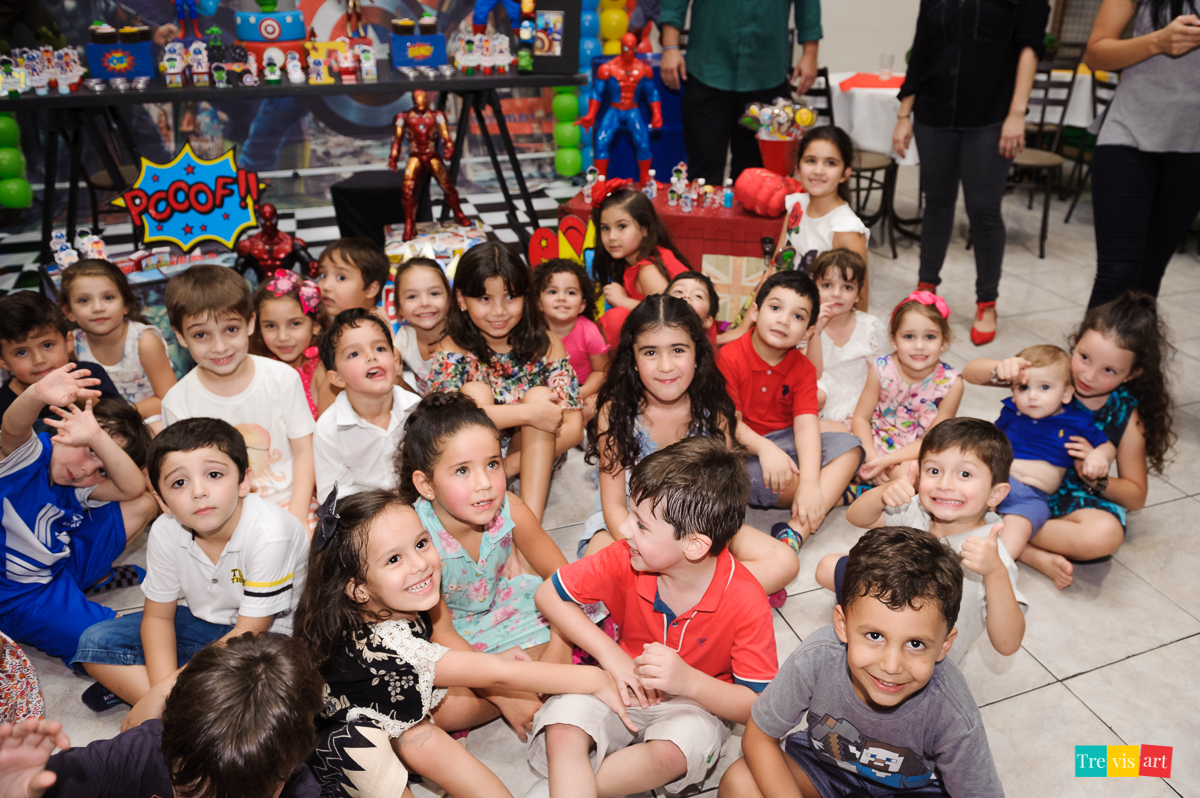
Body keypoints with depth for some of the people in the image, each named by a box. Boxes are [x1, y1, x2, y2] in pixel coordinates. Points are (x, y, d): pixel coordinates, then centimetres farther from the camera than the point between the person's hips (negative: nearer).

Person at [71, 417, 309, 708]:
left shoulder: (268, 534, -30)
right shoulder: (165, 532, -13)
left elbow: (250, 632, -23)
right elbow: (158, 616, -3)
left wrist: (175, 683, -21)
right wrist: (164, 687, -19)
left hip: (269, 631, -6)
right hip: (208, 622, 6)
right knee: (97, 641, -6)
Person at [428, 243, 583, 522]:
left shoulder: (546, 345, -6)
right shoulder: (452, 350, -9)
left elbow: (573, 428, -14)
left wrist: (509, 466, -22)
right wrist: (528, 413, -33)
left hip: (535, 459, 1)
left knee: (538, 394, -23)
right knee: (475, 391, -23)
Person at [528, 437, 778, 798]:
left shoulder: (745, 601, -24)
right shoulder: (625, 560, -17)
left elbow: (757, 706, -17)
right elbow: (549, 594, -5)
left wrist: (688, 680, -35)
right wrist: (611, 655, -15)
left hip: (697, 703, -2)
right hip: (627, 687, 2)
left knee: (669, 754, -34)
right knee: (562, 727, -28)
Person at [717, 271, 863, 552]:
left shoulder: (803, 369, -1)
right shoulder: (730, 357, -12)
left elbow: (806, 425, -15)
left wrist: (809, 483, -29)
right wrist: (764, 448, -34)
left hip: (785, 444, 5)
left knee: (849, 446, -17)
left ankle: (796, 531, -34)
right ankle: (834, 495, -15)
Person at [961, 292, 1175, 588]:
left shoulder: (1127, 416, -6)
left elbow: (1136, 497, 0)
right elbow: (970, 372, -11)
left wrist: (1095, 477, -20)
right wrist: (1002, 370, -33)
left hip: (1073, 498, -1)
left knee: (1107, 534, -36)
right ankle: (1040, 557, -23)